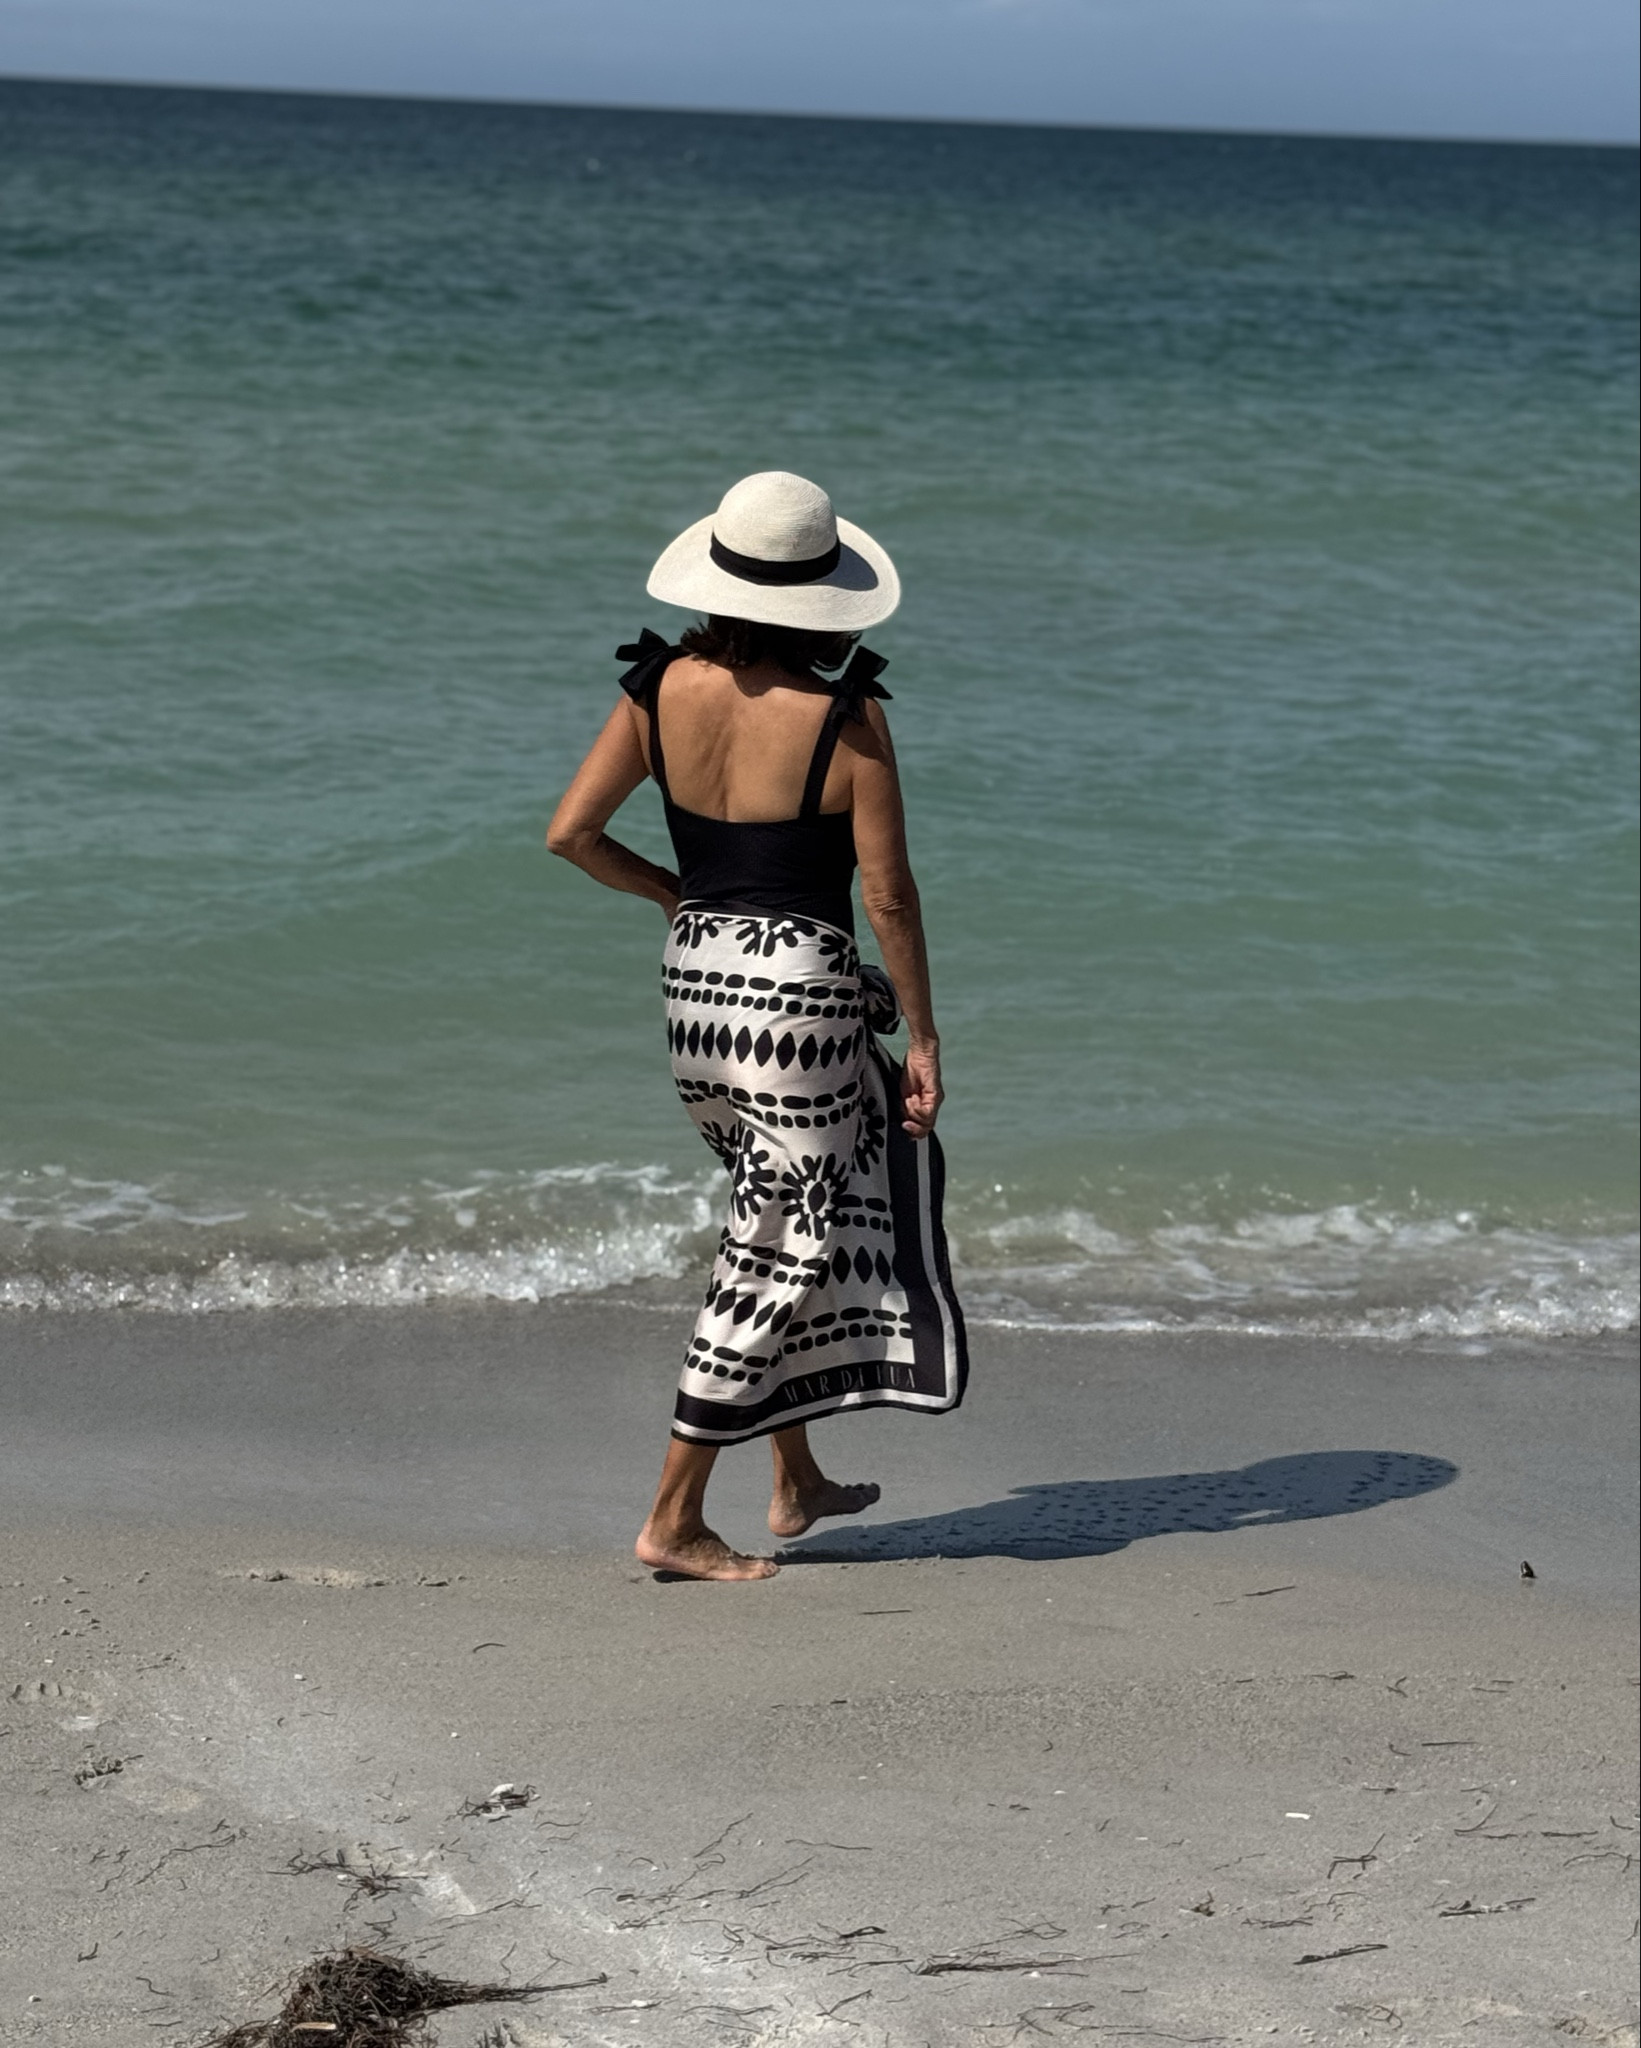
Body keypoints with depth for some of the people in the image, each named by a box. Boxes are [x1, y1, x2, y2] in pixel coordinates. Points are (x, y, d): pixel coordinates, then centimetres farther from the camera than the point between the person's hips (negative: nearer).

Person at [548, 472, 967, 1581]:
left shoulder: (662, 688, -2)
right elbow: (889, 893, -12)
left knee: (786, 1222, 23)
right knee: (780, 1253, 4)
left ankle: (799, 1482, 29)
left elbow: (571, 833, -1)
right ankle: (676, 1518, 5)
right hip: (802, 989, -6)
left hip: (694, 983, 6)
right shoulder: (846, 716, -14)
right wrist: (923, 1035, -2)